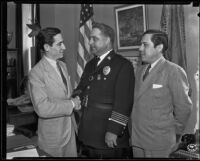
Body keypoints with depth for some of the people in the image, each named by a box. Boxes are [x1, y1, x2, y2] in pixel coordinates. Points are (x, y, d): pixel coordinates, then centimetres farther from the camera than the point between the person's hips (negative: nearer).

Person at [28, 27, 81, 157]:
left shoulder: (63, 65, 8)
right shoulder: (36, 73, -18)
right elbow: (42, 108, -25)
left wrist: (76, 101, -2)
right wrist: (71, 104, -18)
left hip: (71, 130, 7)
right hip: (53, 136, -7)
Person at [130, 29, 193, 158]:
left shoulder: (174, 71, -12)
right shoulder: (139, 70, 10)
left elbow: (184, 107, -9)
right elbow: (136, 102, 10)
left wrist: (175, 134, 0)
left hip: (159, 142, -6)